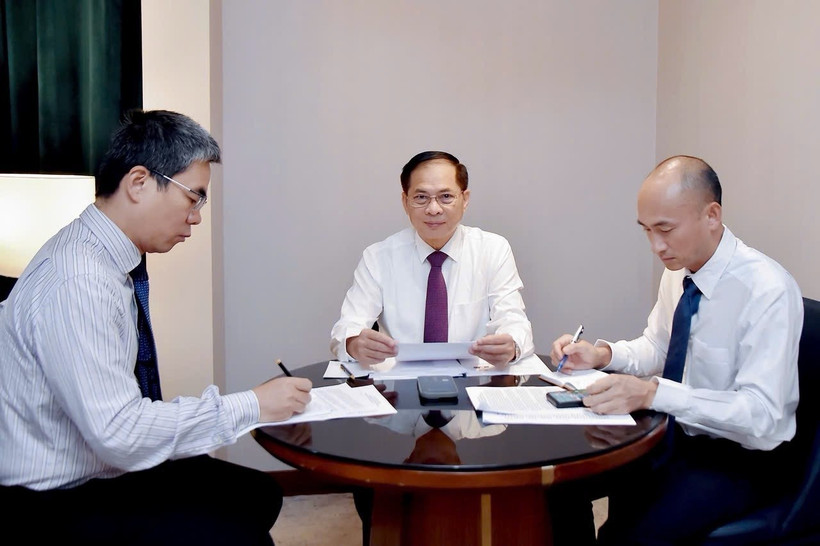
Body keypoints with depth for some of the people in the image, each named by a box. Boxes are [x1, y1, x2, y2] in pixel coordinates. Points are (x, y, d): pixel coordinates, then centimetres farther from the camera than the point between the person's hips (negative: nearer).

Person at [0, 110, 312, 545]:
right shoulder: (78, 283, -26)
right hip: (58, 507, -9)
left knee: (258, 493, 6)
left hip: (99, 468, 9)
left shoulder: (99, 255, 3)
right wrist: (251, 406, -23)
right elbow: (118, 431, -29)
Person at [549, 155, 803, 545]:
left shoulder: (768, 291, -22)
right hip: (675, 435, 7)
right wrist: (602, 354, -6)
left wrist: (652, 392, -36)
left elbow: (760, 415, -27)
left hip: (740, 458, -7)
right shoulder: (678, 271, 0)